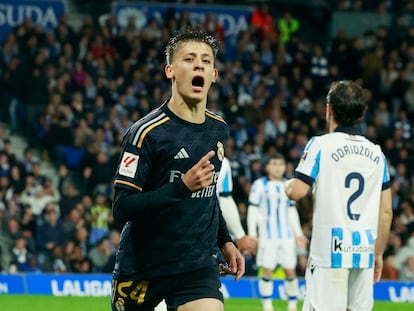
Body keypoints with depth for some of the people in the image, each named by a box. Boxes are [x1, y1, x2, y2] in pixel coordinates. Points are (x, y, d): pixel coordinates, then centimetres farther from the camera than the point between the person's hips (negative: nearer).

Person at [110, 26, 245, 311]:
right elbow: (121, 208, -21)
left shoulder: (219, 130, 7)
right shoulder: (146, 133, -14)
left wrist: (224, 241, 17)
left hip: (198, 266, 4)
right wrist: (182, 187, -29)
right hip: (141, 266, -4)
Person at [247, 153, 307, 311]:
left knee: (290, 271, 1)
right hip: (268, 236, -4)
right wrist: (252, 235, -7)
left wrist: (298, 233, 16)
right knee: (267, 271, -3)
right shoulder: (260, 185, 0)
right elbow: (252, 210, -1)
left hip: (287, 235, 4)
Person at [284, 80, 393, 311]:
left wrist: (288, 185, 13)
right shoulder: (377, 153, 11)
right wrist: (378, 253, 20)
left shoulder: (321, 145, -4)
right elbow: (386, 211, 12)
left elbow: (297, 192, -11)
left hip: (330, 249, -5)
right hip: (364, 249, 5)